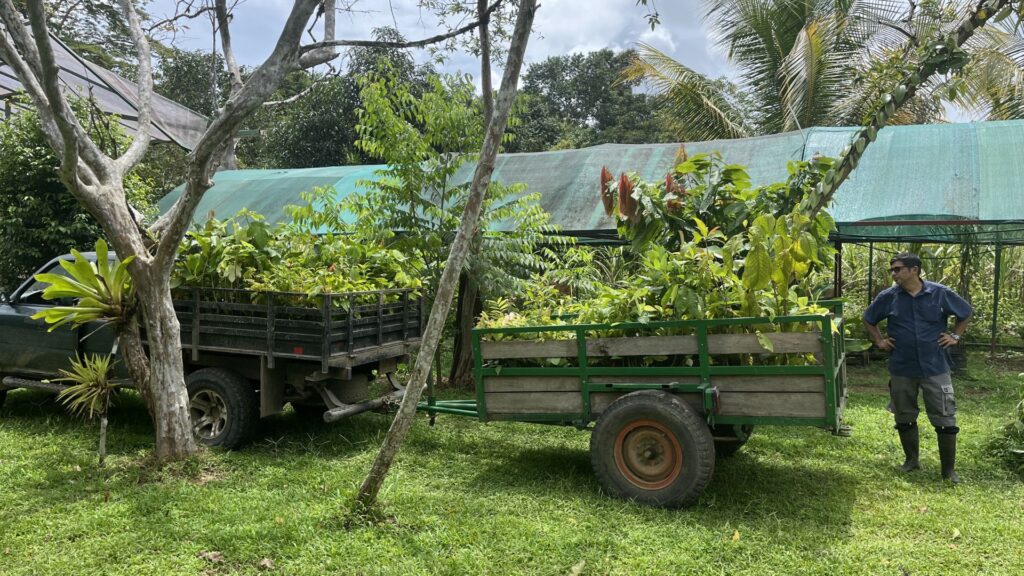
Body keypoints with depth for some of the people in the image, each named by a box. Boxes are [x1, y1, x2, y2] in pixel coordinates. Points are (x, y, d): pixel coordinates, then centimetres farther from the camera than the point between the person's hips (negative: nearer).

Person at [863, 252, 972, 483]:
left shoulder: (940, 293, -4)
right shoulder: (888, 297, -2)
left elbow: (965, 313, 13)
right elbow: (869, 319, 15)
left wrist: (955, 336, 5)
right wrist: (879, 341, 7)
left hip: (935, 368, -2)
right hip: (901, 369, 2)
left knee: (945, 419, 0)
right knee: (905, 418, 12)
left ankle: (949, 469, 13)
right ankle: (912, 460, 31)